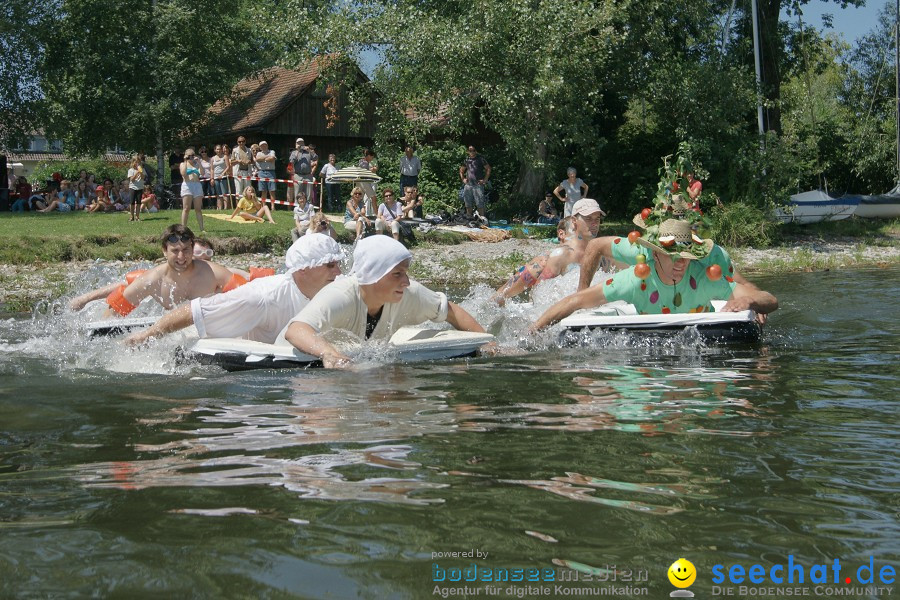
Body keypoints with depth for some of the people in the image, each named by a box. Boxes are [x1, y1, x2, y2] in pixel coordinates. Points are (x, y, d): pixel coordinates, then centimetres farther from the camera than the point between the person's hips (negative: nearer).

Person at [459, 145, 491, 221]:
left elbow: (488, 169, 1)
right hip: (468, 184, 5)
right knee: (468, 203, 7)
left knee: (480, 202, -10)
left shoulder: (480, 158, 0)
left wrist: (485, 180, -4)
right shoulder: (467, 159, 13)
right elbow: (461, 170, 28)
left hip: (478, 184, -5)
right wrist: (463, 179, 14)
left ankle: (482, 217, -8)